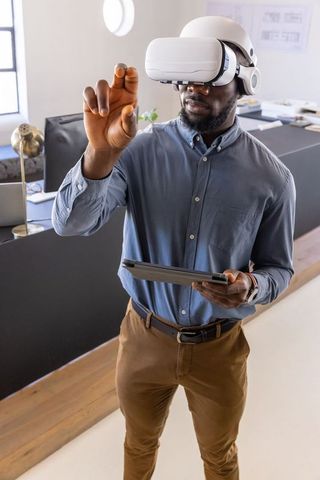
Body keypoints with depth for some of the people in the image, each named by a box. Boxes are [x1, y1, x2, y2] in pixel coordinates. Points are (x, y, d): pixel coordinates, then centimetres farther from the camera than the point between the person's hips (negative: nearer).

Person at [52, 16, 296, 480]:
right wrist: (102, 151, -42)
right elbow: (70, 223, -24)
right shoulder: (139, 150, -14)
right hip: (144, 337, 1)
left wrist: (252, 287, -26)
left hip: (219, 346, 0)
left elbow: (279, 268, -3)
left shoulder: (272, 176, -13)